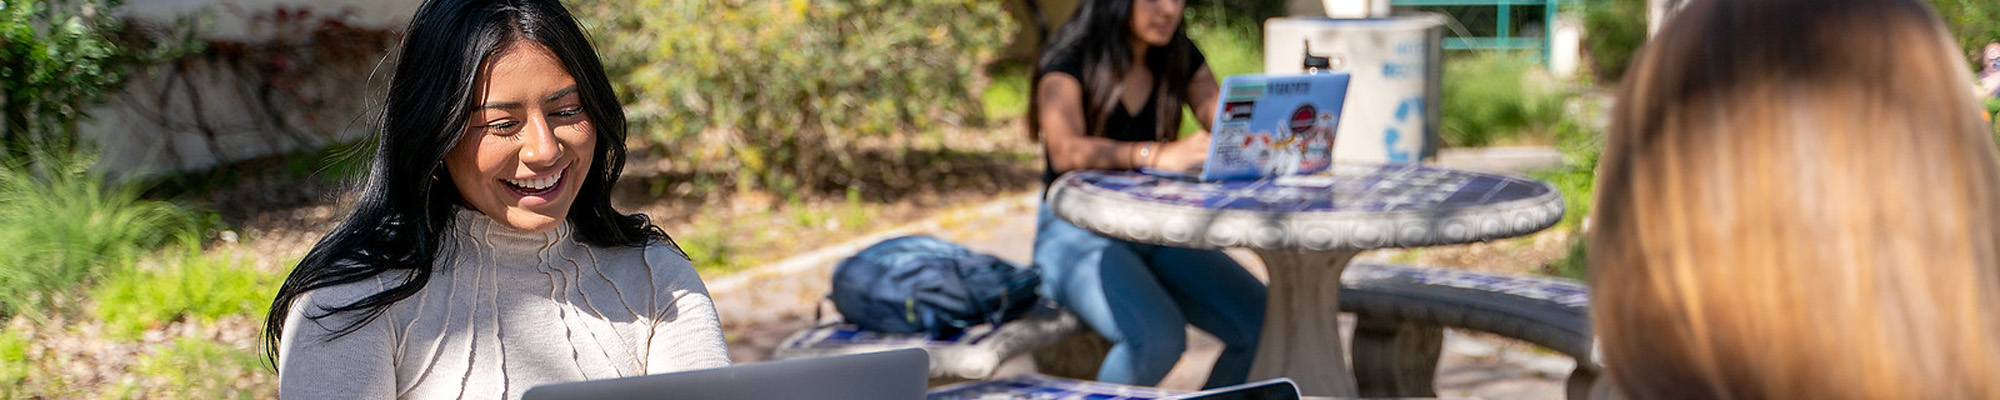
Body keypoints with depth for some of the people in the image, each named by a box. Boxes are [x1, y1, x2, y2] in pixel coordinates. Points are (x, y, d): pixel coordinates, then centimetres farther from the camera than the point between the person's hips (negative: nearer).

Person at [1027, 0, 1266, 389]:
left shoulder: (1181, 58, 8)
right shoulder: (1068, 63, -10)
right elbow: (1066, 151, -29)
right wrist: (1160, 156, -43)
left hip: (1157, 228, 6)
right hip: (1079, 235, -6)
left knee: (1263, 325, -17)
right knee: (1158, 336, -33)